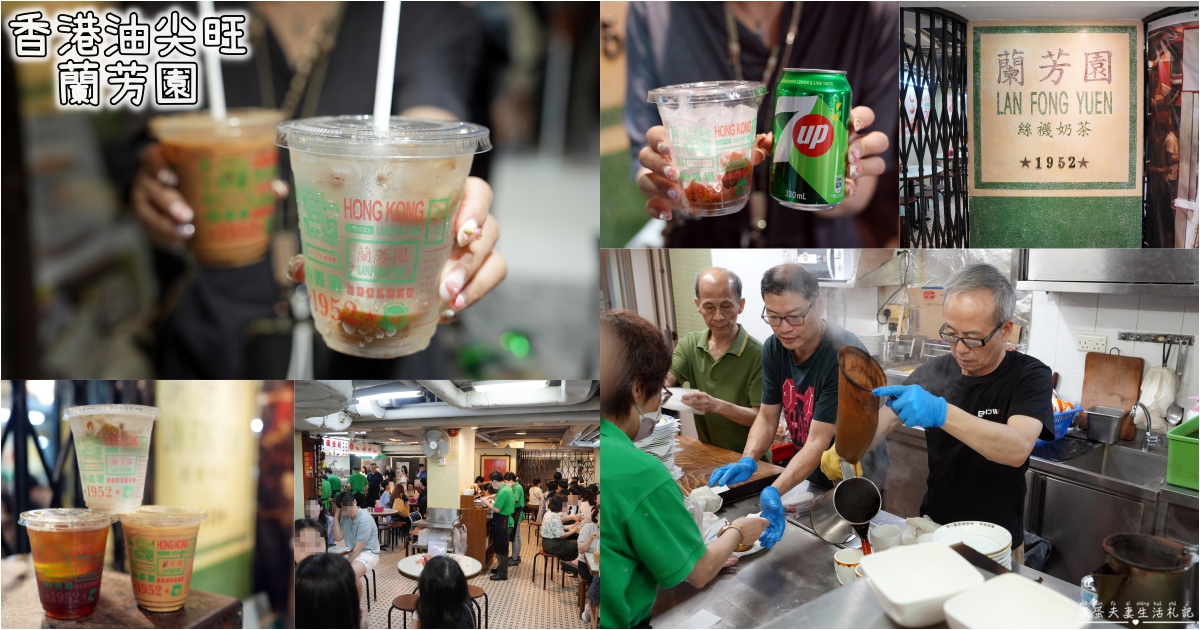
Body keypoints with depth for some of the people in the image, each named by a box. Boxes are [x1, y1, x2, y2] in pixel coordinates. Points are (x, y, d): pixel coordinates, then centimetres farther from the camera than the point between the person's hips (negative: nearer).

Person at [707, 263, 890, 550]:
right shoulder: (774, 348, -10)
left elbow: (818, 442, -33)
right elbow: (767, 417, -3)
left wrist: (774, 493, -45)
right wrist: (747, 461, -22)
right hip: (808, 472, 6)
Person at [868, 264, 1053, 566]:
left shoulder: (1030, 376, -15)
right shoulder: (934, 371, -2)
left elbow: (1018, 449, -33)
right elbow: (883, 421, -3)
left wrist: (940, 412, -46)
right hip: (933, 530, 4)